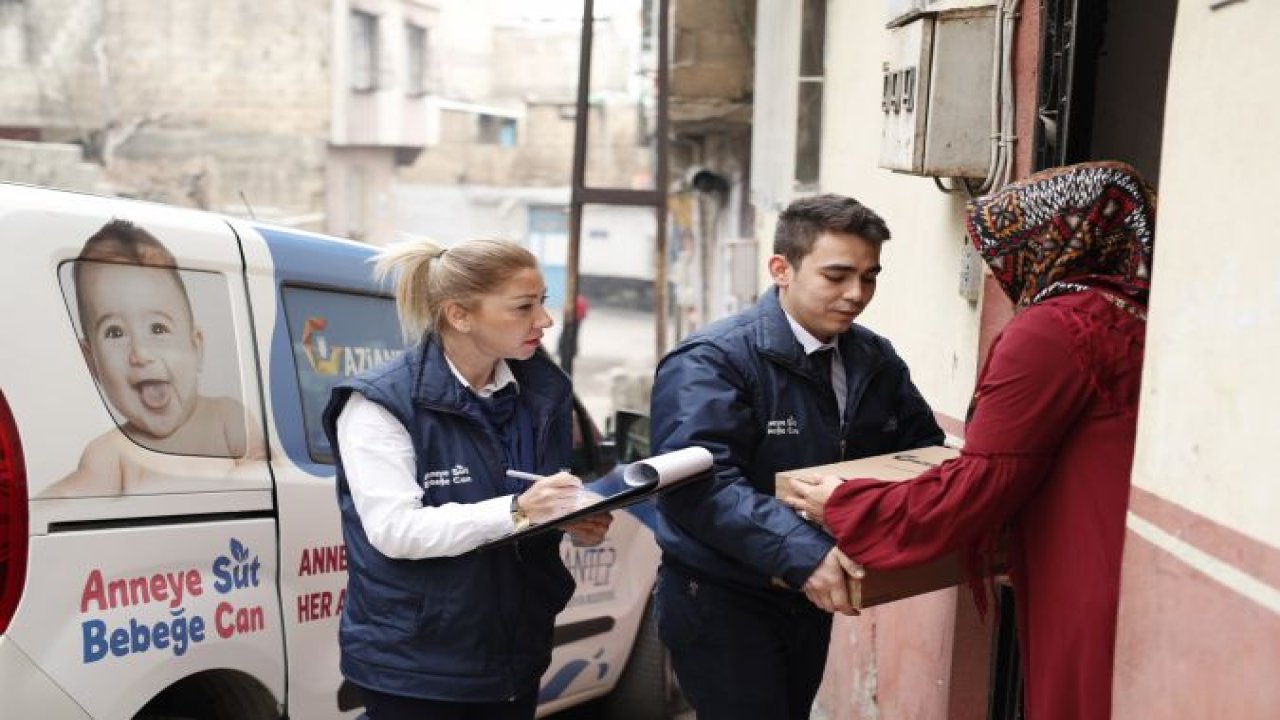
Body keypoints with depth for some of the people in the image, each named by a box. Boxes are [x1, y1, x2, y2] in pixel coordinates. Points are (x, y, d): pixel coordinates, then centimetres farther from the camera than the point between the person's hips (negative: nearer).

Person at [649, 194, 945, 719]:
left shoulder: (877, 360, 4)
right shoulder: (713, 361, -20)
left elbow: (921, 445, 9)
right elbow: (700, 483, -32)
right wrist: (801, 553, -42)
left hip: (811, 594, 7)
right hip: (720, 600, -7)